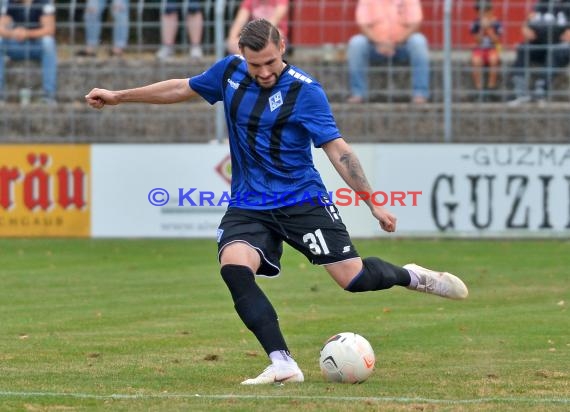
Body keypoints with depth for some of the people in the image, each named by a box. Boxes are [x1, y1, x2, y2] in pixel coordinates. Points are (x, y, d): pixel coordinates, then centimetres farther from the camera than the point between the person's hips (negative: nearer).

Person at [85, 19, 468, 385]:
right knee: (234, 267, -26)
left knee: (353, 278, -9)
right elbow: (182, 89, 18)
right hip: (248, 206, 3)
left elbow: (337, 149, -14)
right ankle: (283, 364, -25)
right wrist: (119, 96, 22)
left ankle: (411, 277, 26)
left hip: (302, 200, -3)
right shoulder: (229, 71, 1)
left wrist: (374, 202, -19)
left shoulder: (305, 90, -13)